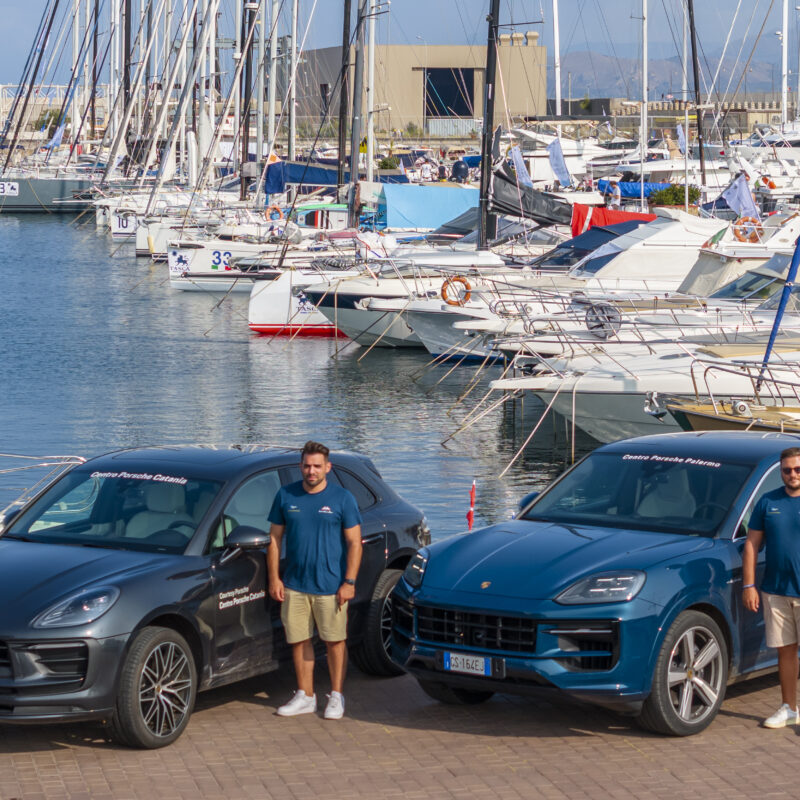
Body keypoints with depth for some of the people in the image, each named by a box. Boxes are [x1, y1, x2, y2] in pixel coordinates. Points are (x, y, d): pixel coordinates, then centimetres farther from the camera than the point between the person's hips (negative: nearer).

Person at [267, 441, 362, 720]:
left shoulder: (342, 498, -3)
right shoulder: (286, 496, 5)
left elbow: (354, 543, -3)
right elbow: (275, 539, 10)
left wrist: (349, 582, -10)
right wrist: (274, 578, 3)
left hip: (331, 586, -3)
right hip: (294, 585, 3)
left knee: (335, 641, 4)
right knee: (299, 641, 7)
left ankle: (336, 697, 15)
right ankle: (305, 696, 19)